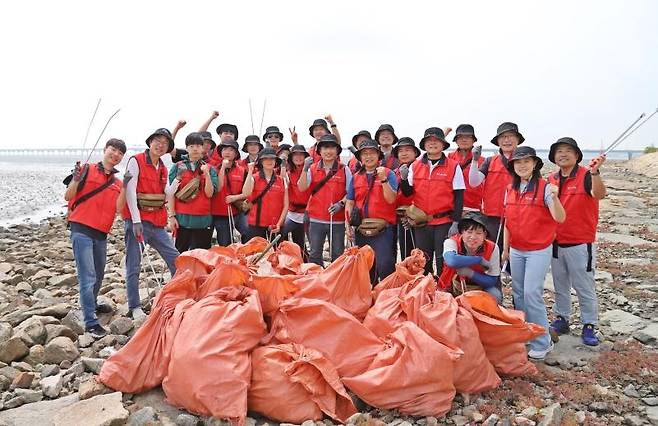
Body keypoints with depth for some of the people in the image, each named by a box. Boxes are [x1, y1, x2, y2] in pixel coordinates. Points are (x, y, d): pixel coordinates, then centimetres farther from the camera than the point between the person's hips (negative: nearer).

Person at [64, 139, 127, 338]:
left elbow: (118, 208, -4)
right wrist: (76, 180, -24)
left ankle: (92, 304, 44)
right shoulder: (88, 170, -3)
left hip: (101, 234, 6)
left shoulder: (117, 182, 11)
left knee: (98, 274, 21)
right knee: (88, 277, -10)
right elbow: (67, 196, -6)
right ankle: (90, 322, -8)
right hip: (82, 230, -6)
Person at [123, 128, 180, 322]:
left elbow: (166, 195, 10)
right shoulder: (136, 161, -4)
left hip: (157, 223, 6)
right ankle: (134, 307, 8)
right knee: (134, 266, -2)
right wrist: (136, 221, -19)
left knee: (175, 259, 5)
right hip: (137, 221, -6)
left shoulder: (163, 169, 15)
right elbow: (130, 192, -12)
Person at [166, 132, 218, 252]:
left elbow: (209, 194, -4)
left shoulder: (210, 169, 6)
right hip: (182, 219, -1)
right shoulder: (178, 167, 4)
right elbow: (171, 193, 3)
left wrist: (206, 174, -14)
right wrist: (171, 216, -3)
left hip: (203, 220, 1)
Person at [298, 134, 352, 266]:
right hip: (316, 220, 1)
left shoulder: (344, 170, 2)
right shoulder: (312, 168, 4)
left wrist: (341, 203, -13)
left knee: (338, 255, 8)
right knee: (314, 255, 9)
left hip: (338, 220, -1)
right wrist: (305, 169, -17)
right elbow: (301, 188, -5)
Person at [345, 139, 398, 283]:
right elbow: (349, 203, 12)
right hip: (361, 229, 5)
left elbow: (391, 199, -11)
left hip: (383, 229, -4)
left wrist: (383, 179, -20)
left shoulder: (388, 174, 1)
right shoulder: (356, 177, 12)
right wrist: (348, 225, 4)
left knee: (384, 266, -13)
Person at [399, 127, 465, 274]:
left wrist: (456, 223, -9)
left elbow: (459, 197, -3)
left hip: (444, 222, -3)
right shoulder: (414, 166, 5)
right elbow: (408, 193, 7)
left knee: (443, 261, 3)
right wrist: (404, 178, -13)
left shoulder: (453, 167, -2)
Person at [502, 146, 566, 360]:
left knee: (532, 294, -7)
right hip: (516, 251, 6)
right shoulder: (510, 189, 6)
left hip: (539, 250, -5)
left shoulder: (545, 188, -11)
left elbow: (560, 218, -20)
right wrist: (505, 248, 15)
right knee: (518, 294, 11)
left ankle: (542, 342, 7)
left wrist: (554, 198, -38)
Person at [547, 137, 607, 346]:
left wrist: (595, 172, -45)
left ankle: (589, 326, 18)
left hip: (580, 244, -5)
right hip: (556, 243, 5)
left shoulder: (586, 176, -11)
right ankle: (561, 319, 30)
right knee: (560, 286, 17)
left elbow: (600, 194, -31)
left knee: (584, 287, 5)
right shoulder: (551, 180, 5)